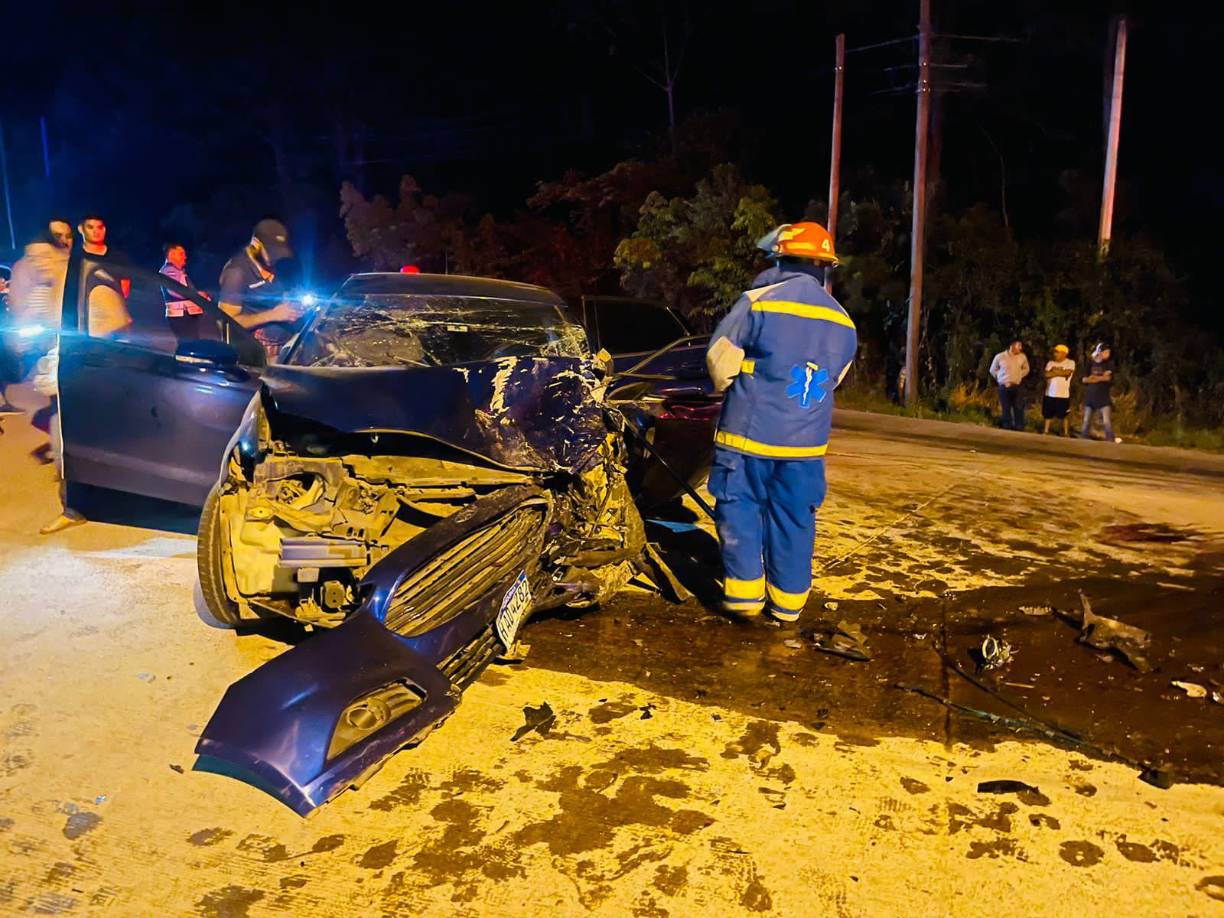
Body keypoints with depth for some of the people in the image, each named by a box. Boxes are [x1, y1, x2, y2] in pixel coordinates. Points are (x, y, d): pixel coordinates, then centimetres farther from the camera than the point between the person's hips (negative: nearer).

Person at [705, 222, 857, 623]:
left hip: (749, 435, -4)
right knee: (794, 519, 12)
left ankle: (744, 591, 9)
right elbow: (833, 379, 15)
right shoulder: (843, 323, 5)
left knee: (741, 511, 9)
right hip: (806, 442, 4)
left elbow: (719, 358, -6)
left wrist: (732, 391, 14)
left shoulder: (758, 302, -11)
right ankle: (789, 598, 20)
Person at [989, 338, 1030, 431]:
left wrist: (1019, 376, 7)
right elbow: (993, 370, 9)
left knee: (1019, 409, -1)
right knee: (1006, 409, 4)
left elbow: (1026, 369, 20)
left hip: (1017, 387, 2)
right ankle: (1007, 429, 13)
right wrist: (1001, 379, 4)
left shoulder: (1022, 357, 2)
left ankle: (1019, 429, 6)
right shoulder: (1000, 356, -5)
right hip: (1004, 387, -2)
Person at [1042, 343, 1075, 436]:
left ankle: (1065, 433, 15)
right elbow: (1047, 375, -6)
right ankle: (1046, 431, 17)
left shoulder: (1070, 362, -3)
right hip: (1050, 394, 3)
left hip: (1063, 394, -3)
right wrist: (1060, 373, -12)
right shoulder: (1050, 362, 7)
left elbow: (1067, 373, -19)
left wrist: (1054, 371, -8)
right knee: (1047, 414, 8)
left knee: (1064, 415, 4)